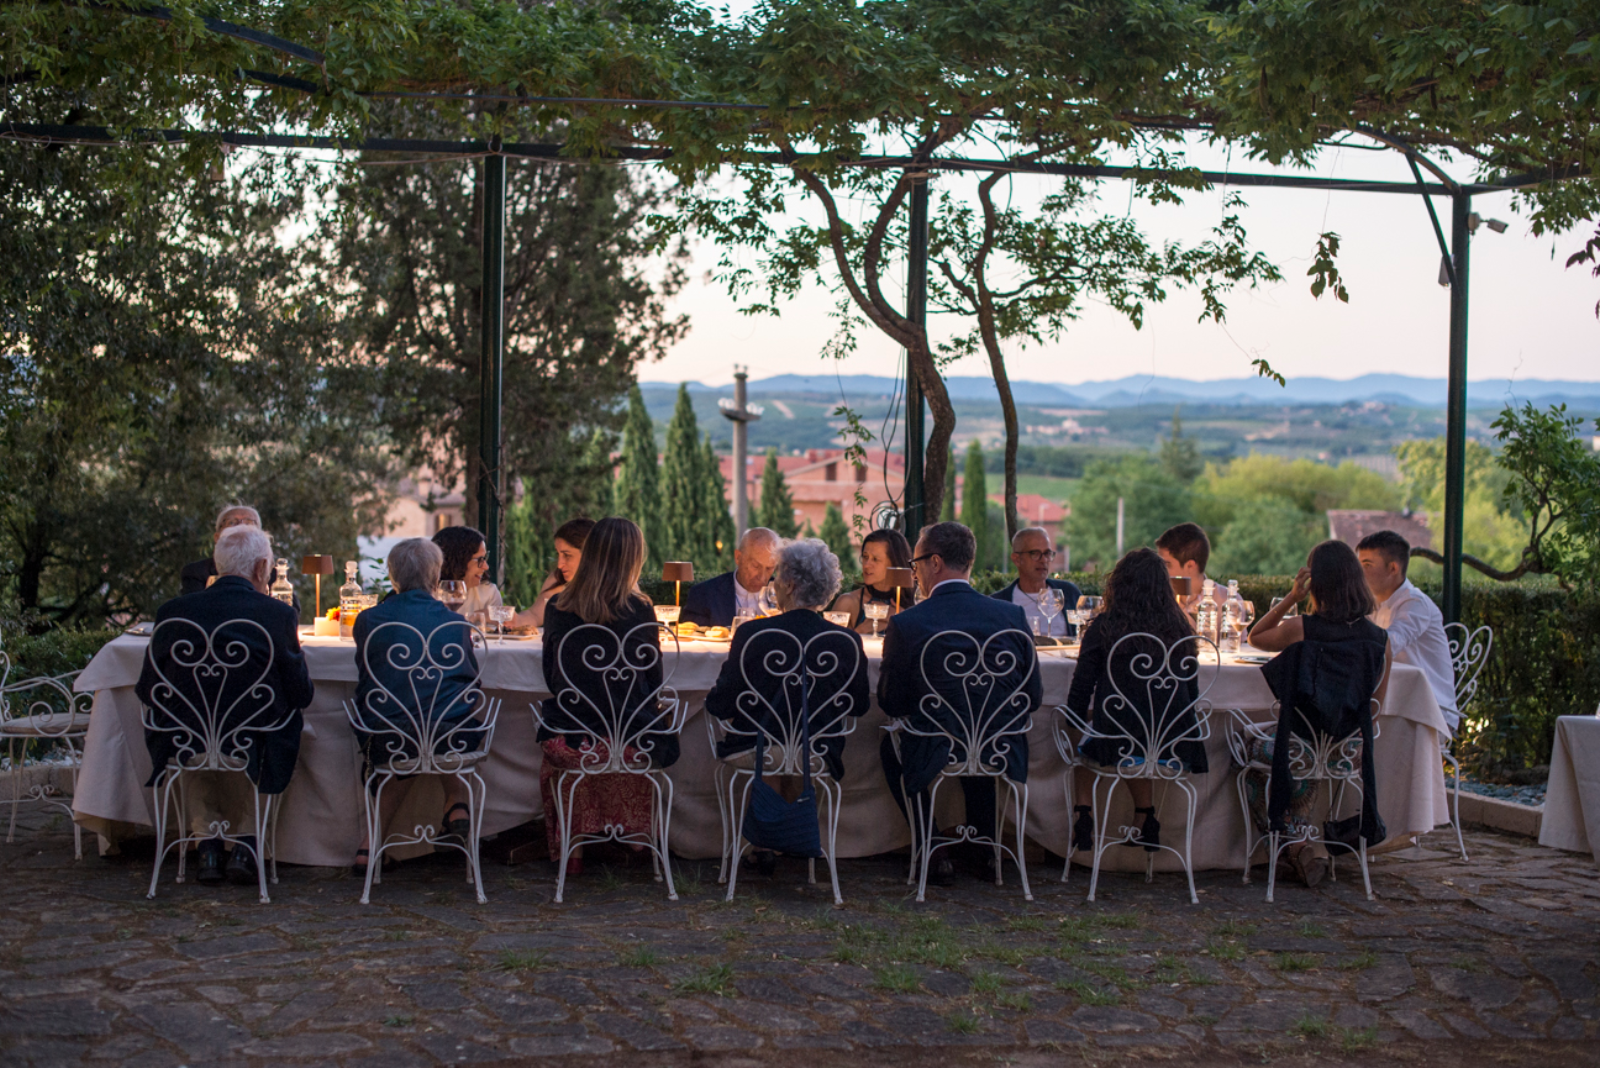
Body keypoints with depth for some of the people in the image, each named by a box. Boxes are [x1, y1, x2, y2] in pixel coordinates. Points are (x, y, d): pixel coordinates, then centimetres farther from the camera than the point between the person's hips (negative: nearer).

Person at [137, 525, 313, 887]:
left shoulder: (173, 612, -4)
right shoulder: (278, 615, -10)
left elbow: (147, 691, 4)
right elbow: (301, 694, -4)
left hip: (185, 746, 2)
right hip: (251, 748, -2)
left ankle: (208, 846, 29)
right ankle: (245, 846, 24)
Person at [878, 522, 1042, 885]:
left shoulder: (907, 623, -14)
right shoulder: (1012, 616, -5)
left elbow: (891, 704, -5)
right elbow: (1033, 696, 2)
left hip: (934, 758, -3)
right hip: (1001, 755, 3)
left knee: (891, 746, 31)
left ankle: (933, 852, 26)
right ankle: (986, 848, 38)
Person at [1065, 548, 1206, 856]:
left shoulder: (1103, 628, -8)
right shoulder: (1180, 629, 0)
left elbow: (1080, 693, -4)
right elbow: (1191, 693, 10)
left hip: (1117, 743, -3)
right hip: (1173, 745, 3)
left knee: (1082, 746, 29)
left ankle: (1083, 822, 27)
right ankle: (1146, 822, 37)